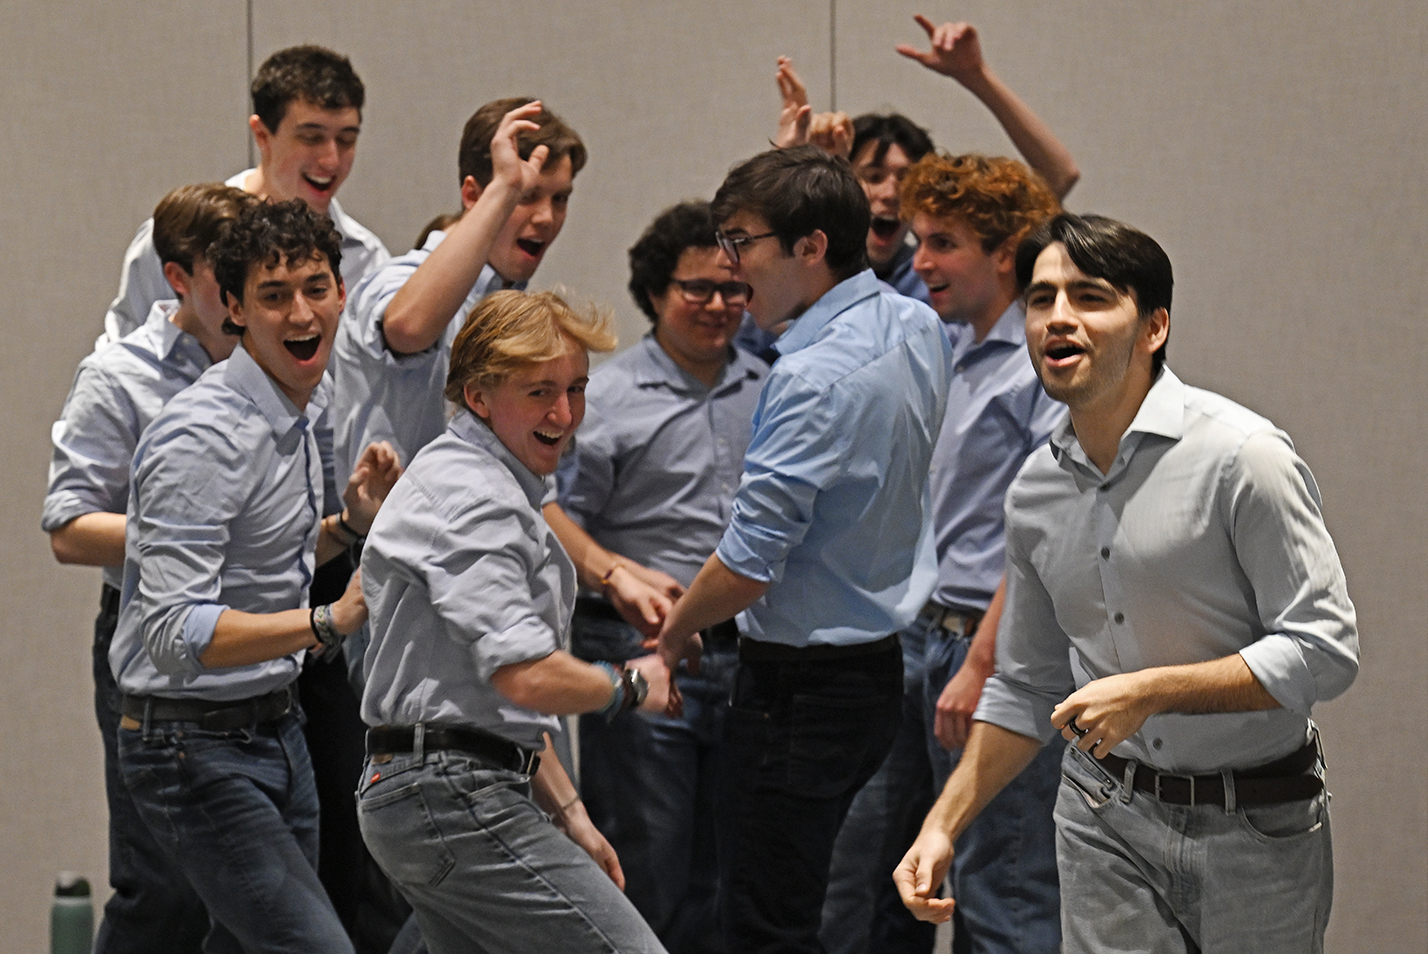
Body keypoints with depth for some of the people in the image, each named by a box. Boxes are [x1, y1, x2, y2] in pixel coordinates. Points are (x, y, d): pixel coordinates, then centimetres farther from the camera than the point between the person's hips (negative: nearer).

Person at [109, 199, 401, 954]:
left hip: (275, 730, 9)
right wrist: (333, 622, -35)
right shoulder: (203, 437, -21)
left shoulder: (299, 413, 10)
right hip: (196, 746, -9)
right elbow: (176, 634, -28)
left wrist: (349, 524, 7)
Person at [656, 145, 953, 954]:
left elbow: (748, 567, -22)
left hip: (802, 685, -10)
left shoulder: (815, 378, -24)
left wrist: (676, 631, -2)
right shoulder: (916, 327, 3)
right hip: (879, 665, 10)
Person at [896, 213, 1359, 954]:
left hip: (1254, 828, -4)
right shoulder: (1035, 490, 4)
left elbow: (1324, 650, -18)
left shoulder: (1240, 455, -15)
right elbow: (1026, 688, 15)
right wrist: (942, 825, 5)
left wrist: (1150, 691, -22)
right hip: (1105, 816, 4)